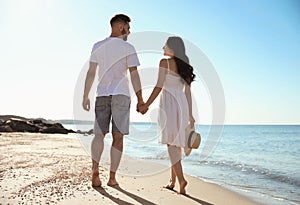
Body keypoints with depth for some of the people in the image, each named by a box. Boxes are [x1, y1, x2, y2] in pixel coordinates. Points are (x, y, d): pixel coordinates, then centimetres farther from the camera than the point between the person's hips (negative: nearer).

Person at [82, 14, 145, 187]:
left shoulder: (98, 46, 11)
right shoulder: (128, 48, 1)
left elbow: (91, 73, 5)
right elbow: (134, 74, -5)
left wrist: (86, 96, 8)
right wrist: (140, 99, -2)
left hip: (102, 95, 3)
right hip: (121, 95, -3)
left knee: (99, 134, 6)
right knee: (118, 137, 2)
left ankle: (95, 170, -12)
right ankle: (112, 177, 4)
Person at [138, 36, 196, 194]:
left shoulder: (165, 62, -2)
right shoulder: (184, 67, 16)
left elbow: (159, 86, -9)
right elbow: (187, 92, 14)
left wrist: (146, 105, -3)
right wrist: (190, 114, 15)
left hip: (169, 103, -7)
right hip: (182, 104, 7)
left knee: (171, 142, -7)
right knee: (176, 142, 10)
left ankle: (181, 178, -16)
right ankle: (172, 180, 16)